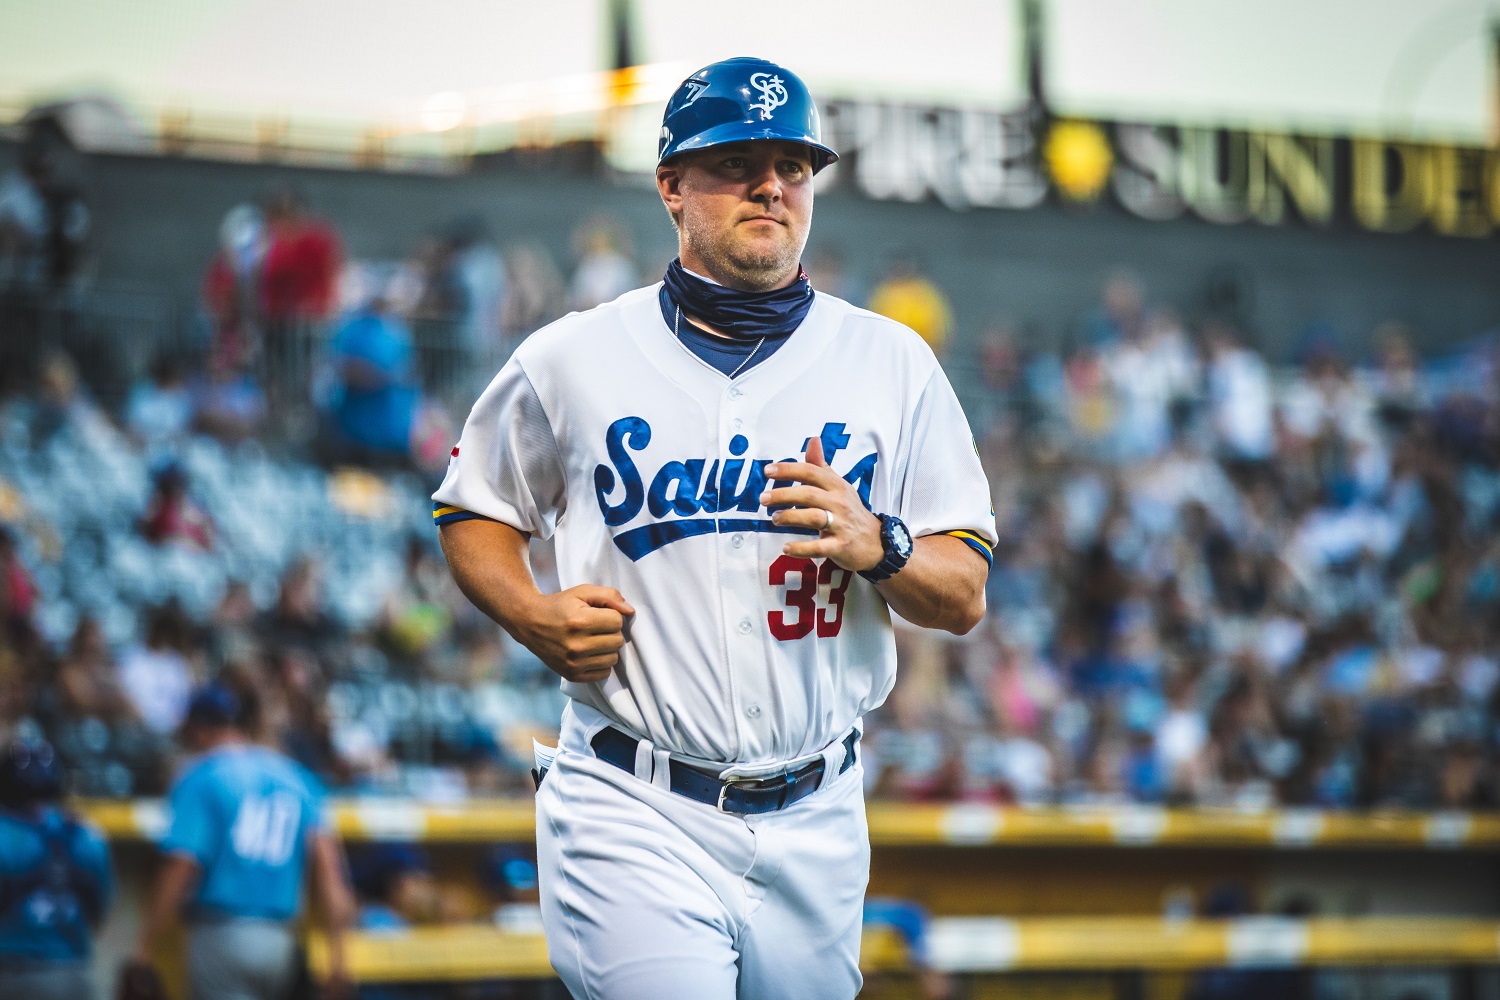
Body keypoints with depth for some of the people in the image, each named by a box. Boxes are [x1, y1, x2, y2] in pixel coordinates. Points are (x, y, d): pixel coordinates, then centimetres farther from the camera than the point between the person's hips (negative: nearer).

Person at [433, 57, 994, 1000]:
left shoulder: (893, 363, 7)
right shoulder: (570, 358, 3)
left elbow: (966, 597, 6)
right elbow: (472, 510, 17)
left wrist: (875, 543, -15)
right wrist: (534, 616, -4)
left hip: (814, 825, 3)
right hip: (633, 816, -3)